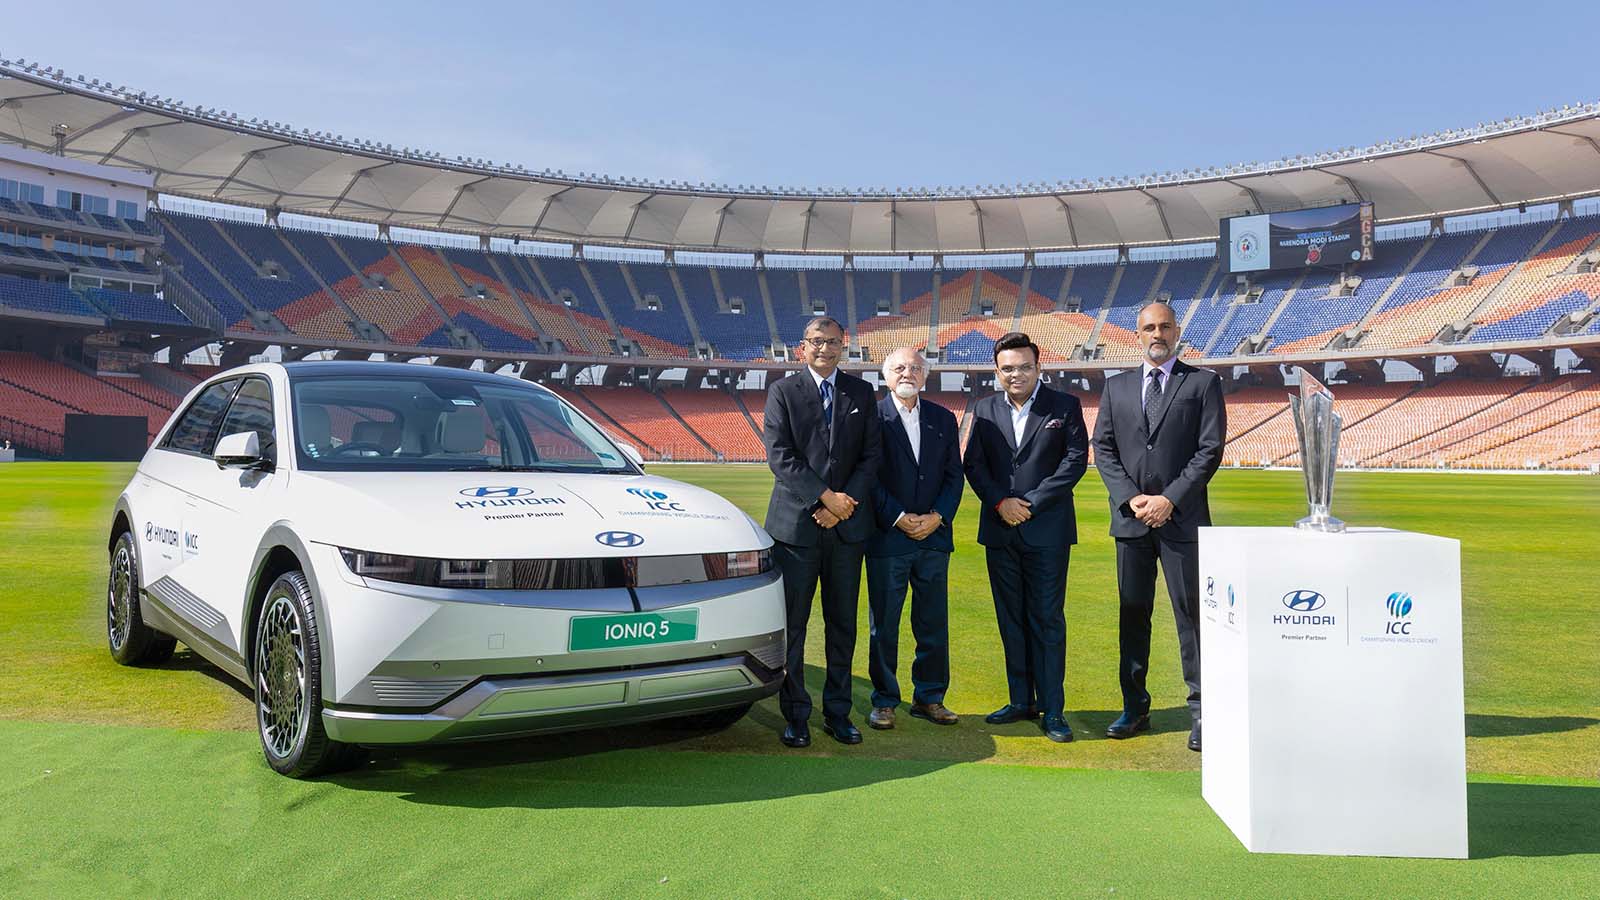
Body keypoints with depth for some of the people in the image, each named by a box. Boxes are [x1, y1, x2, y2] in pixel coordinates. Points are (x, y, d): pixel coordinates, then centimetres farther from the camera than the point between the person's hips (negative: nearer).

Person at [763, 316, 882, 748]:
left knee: (842, 624, 8)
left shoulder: (861, 393, 10)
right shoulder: (783, 392, 2)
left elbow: (872, 455, 5)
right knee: (792, 625, 2)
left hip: (848, 526, 3)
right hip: (795, 524, -2)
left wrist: (845, 504, -8)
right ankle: (795, 716, 13)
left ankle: (838, 713, 19)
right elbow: (780, 456, -8)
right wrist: (826, 497, -14)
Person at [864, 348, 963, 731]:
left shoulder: (944, 419, 11)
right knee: (883, 623, 4)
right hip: (887, 537, -4)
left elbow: (954, 475, 9)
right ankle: (884, 701, 14)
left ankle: (929, 698, 21)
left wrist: (936, 517, -6)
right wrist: (899, 519, -12)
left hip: (934, 536, 4)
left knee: (934, 623, 9)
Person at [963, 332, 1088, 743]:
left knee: (1047, 619, -1)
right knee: (1011, 619, 10)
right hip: (1000, 530, 4)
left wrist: (1032, 502, -12)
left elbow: (1076, 459, -6)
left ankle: (1053, 709, 6)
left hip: (1047, 529, -3)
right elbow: (973, 463, 5)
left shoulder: (1065, 406, 1)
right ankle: (1022, 701, 20)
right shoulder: (984, 409, 9)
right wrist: (1000, 502, -10)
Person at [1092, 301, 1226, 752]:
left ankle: (1200, 712, 7)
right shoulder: (1116, 386, 13)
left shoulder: (1202, 383, 4)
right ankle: (1134, 707, 18)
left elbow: (1210, 449, -3)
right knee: (1132, 614, 9)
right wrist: (1130, 497, -6)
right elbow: (1102, 447, 7)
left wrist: (1170, 499, -12)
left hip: (1182, 518, -3)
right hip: (1130, 517, 3)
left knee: (1191, 613, -1)